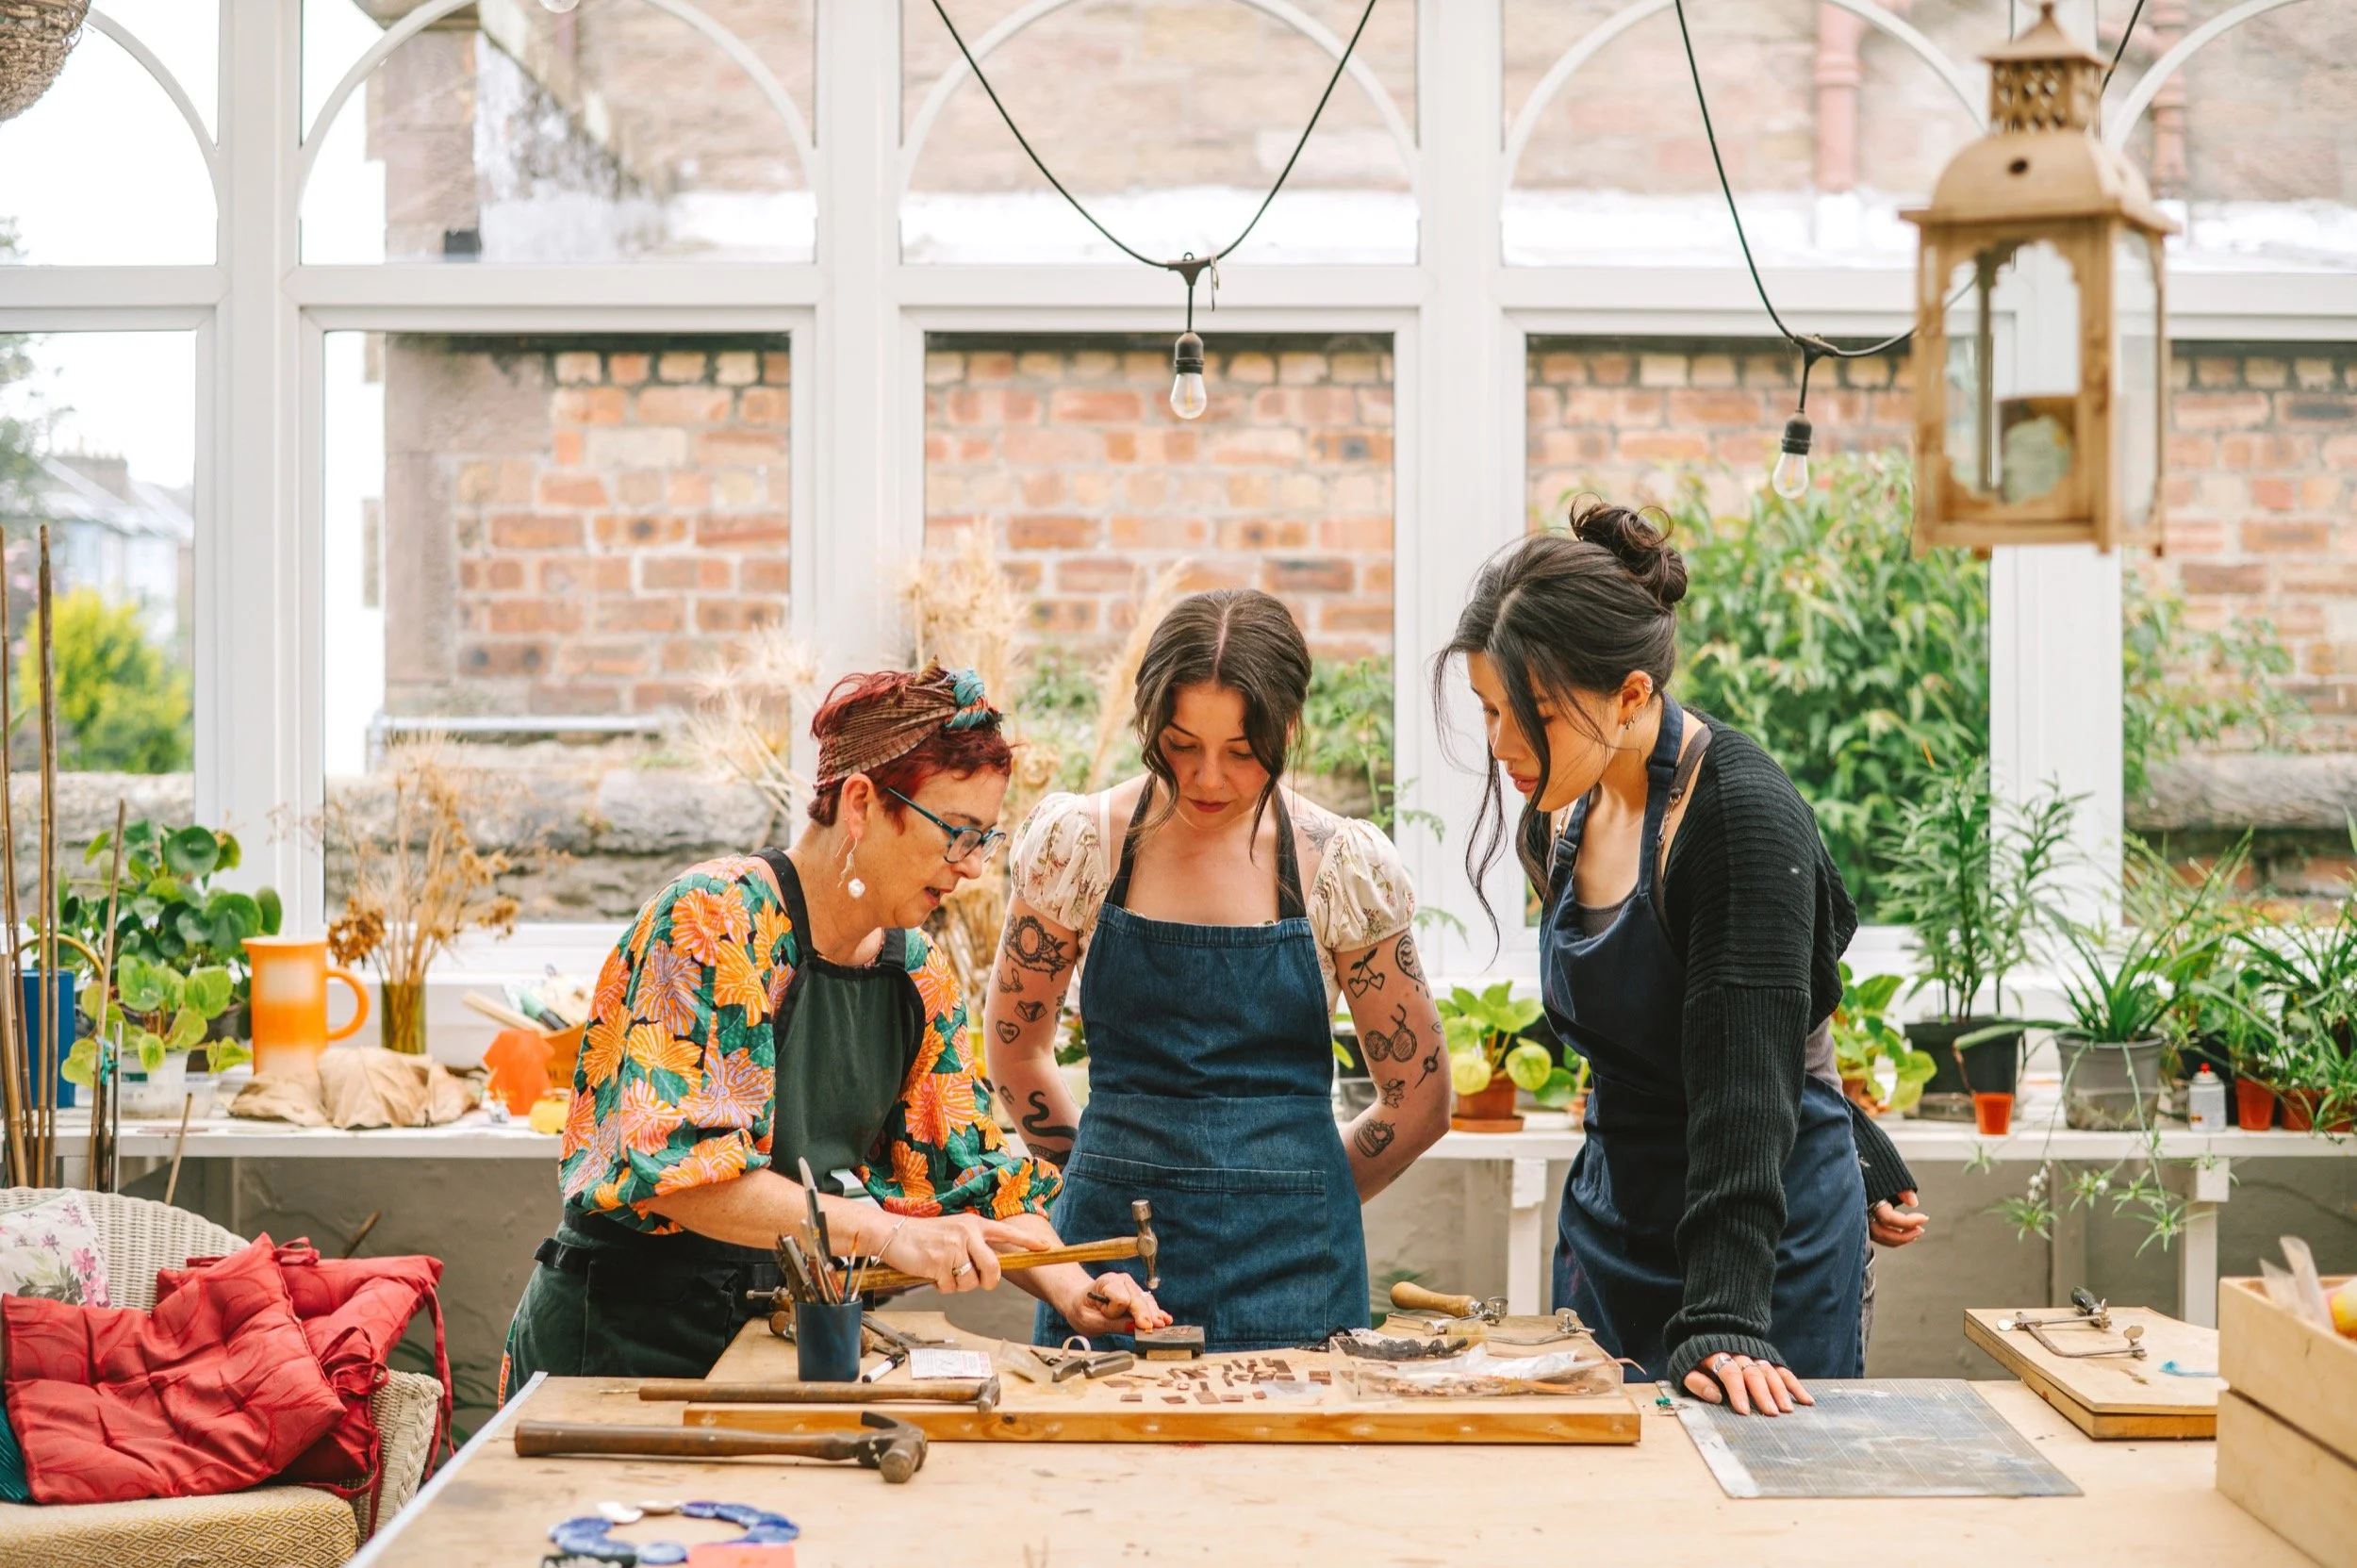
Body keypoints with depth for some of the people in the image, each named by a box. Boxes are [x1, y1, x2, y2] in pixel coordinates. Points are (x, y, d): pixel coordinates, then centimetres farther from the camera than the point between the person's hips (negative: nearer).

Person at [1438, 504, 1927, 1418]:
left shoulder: (1743, 813, -21)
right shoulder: (1558, 823, 2)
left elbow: (1746, 1078, -26)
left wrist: (1721, 1324, -33)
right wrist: (1864, 1162, 15)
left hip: (1762, 1240, -7)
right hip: (1611, 1227, 7)